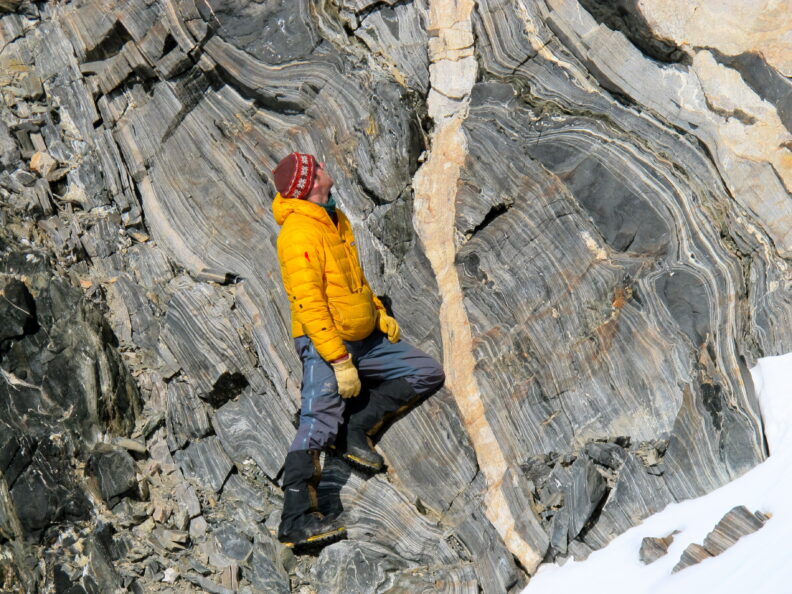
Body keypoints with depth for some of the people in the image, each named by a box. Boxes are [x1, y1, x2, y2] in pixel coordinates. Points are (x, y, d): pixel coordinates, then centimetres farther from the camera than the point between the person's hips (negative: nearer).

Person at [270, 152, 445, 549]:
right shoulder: (299, 233, -18)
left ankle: (356, 431, 7)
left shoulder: (334, 218, 12)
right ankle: (296, 518, -24)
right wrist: (339, 360, -26)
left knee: (428, 373, 12)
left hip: (365, 339, 9)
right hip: (324, 344, -9)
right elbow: (309, 303, -24)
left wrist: (379, 314, 18)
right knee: (319, 423, -21)